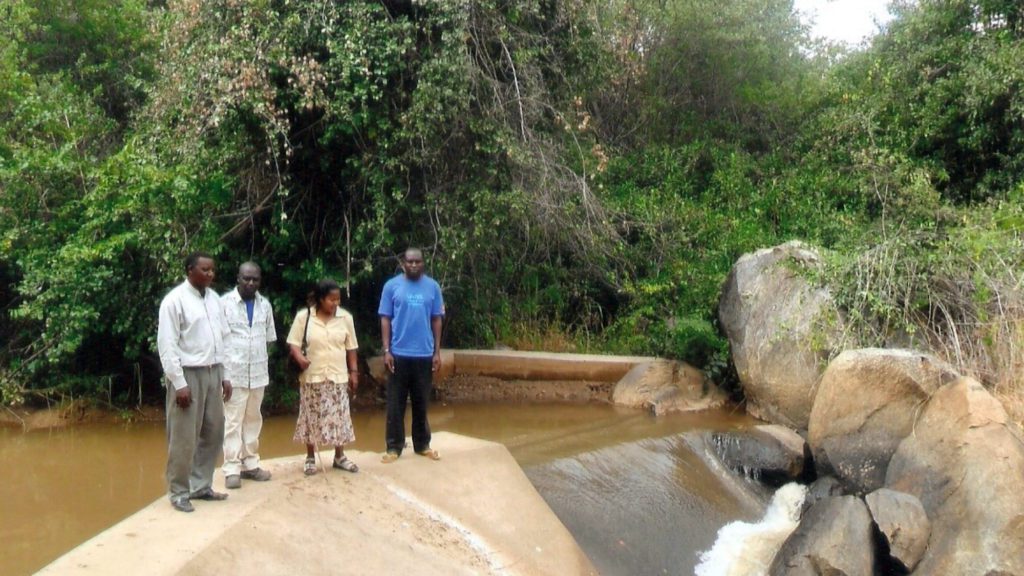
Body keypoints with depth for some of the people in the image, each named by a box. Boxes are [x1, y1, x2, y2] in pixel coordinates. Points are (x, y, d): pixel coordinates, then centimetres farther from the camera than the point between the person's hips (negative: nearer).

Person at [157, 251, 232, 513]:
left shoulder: (214, 299, 9)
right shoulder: (175, 300, -11)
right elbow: (167, 345, -14)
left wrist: (224, 375, 12)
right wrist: (179, 383, -17)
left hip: (212, 373, 7)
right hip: (188, 374, -7)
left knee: (213, 433, 13)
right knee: (184, 438, 0)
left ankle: (201, 486, 26)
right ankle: (179, 492, 13)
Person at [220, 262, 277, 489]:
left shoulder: (265, 304, 8)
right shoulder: (224, 302, -6)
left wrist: (263, 364, 7)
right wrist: (219, 369, -9)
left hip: (258, 372, 5)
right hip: (233, 372, -5)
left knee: (253, 419, 11)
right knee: (232, 421, -2)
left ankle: (250, 464, 18)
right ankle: (232, 468, 0)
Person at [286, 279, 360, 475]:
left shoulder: (345, 317, 0)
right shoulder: (303, 317, -6)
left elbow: (351, 348, 7)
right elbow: (293, 343, -5)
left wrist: (354, 372, 5)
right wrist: (299, 357, -25)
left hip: (338, 377, 2)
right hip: (312, 377, -2)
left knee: (339, 416, 5)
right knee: (312, 417, 5)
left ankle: (339, 457, 18)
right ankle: (310, 458, 18)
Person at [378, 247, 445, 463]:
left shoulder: (432, 286, 3)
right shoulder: (392, 286, -1)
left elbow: (437, 320, 6)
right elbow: (385, 319, 0)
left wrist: (437, 352, 2)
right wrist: (386, 351, -7)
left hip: (424, 354, 2)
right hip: (399, 354, -1)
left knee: (421, 402, 11)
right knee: (395, 403, 4)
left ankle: (422, 444, 21)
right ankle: (394, 447, 11)